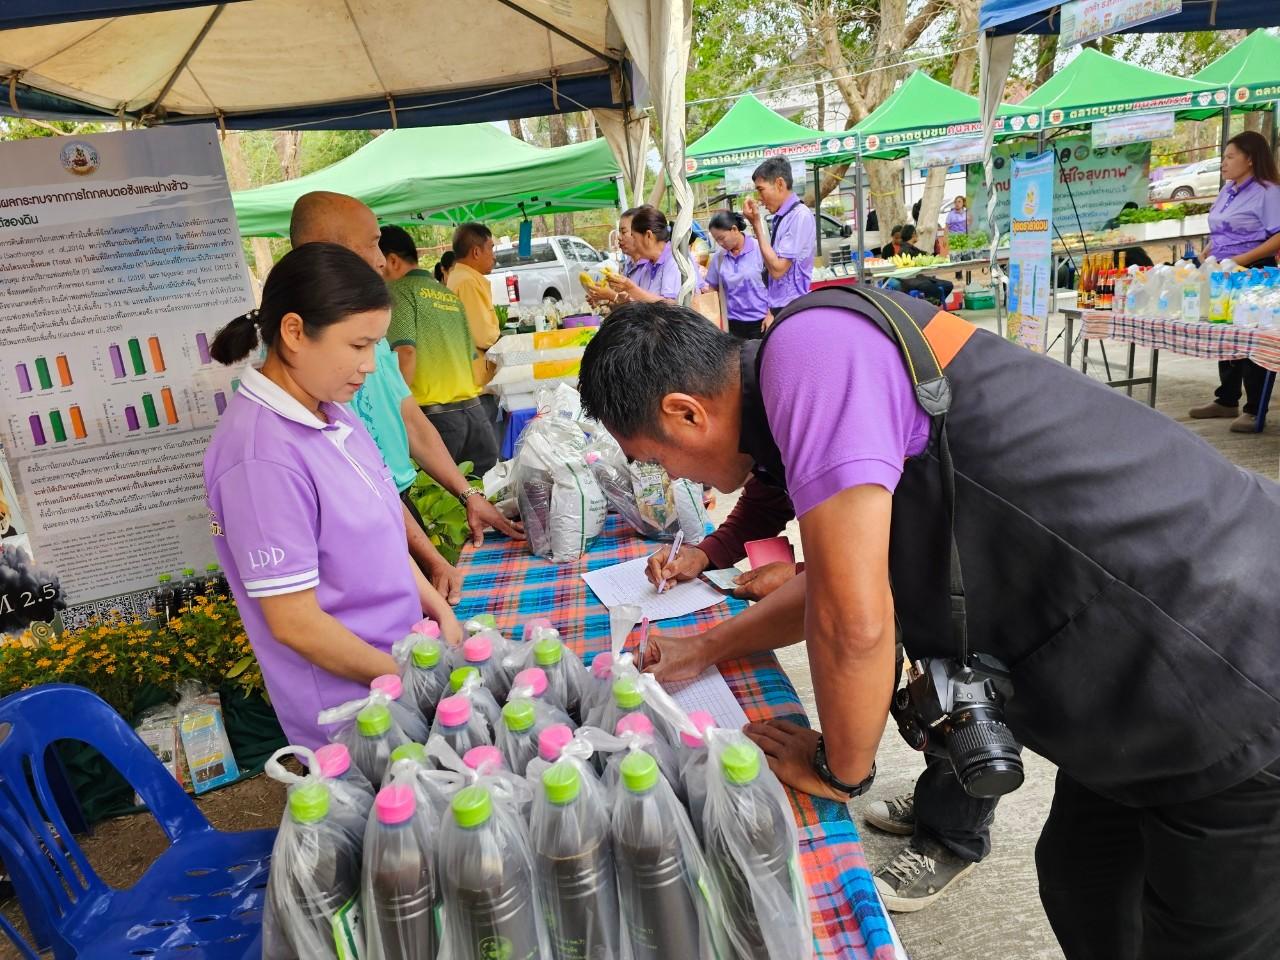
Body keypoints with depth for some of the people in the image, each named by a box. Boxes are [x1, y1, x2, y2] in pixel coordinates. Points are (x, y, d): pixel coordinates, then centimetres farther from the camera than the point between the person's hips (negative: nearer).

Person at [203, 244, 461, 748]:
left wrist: (438, 609, 3)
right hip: (352, 714, -7)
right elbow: (296, 623, -22)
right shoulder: (262, 455, -25)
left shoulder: (330, 411, -1)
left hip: (399, 660, 7)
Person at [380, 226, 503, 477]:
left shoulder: (399, 290, -3)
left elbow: (405, 353, -16)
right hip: (474, 409, 7)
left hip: (434, 415, -7)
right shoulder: (449, 295, 18)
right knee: (484, 490, 10)